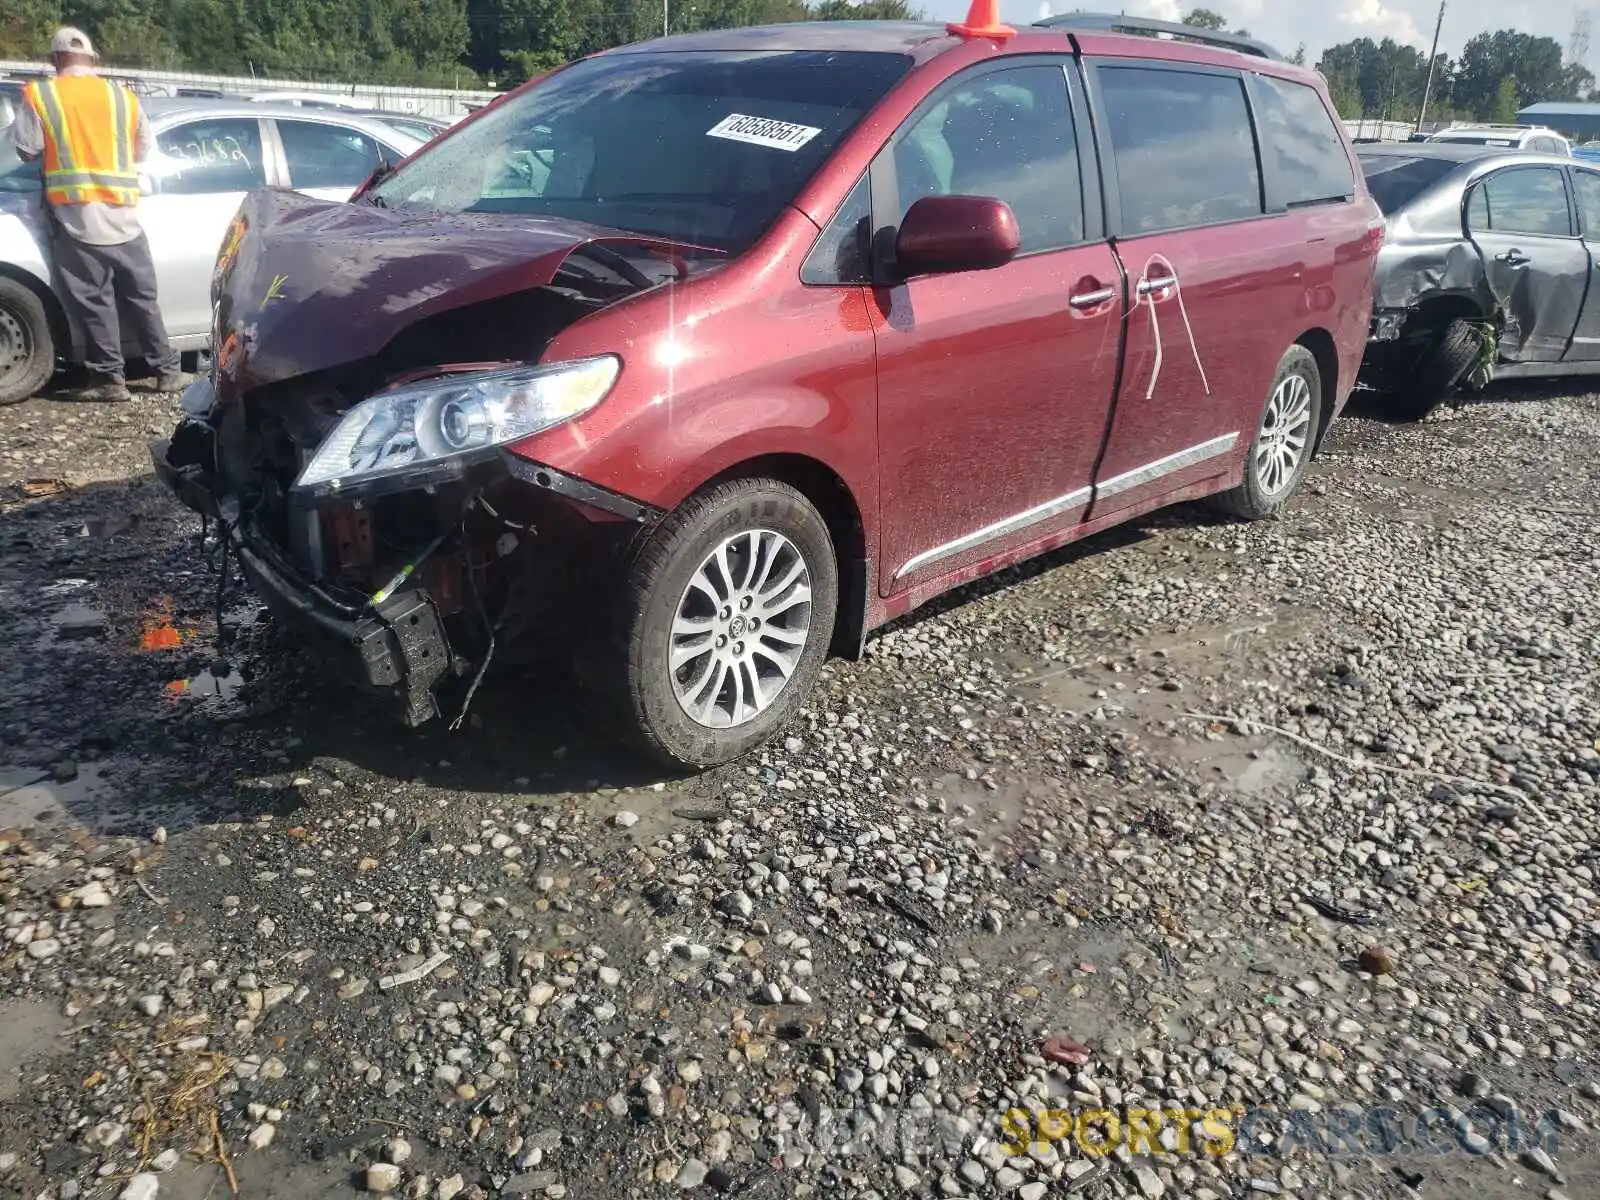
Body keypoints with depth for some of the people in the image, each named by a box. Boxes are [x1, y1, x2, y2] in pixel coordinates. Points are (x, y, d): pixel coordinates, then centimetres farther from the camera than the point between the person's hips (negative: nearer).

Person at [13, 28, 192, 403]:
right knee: (141, 297, 11)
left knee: (94, 300, 0)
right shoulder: (122, 96, 7)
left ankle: (110, 378, -1)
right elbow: (145, 149, 13)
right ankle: (167, 371, 12)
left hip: (76, 214, -2)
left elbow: (27, 150, 1)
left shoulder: (38, 95, 0)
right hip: (123, 215, 3)